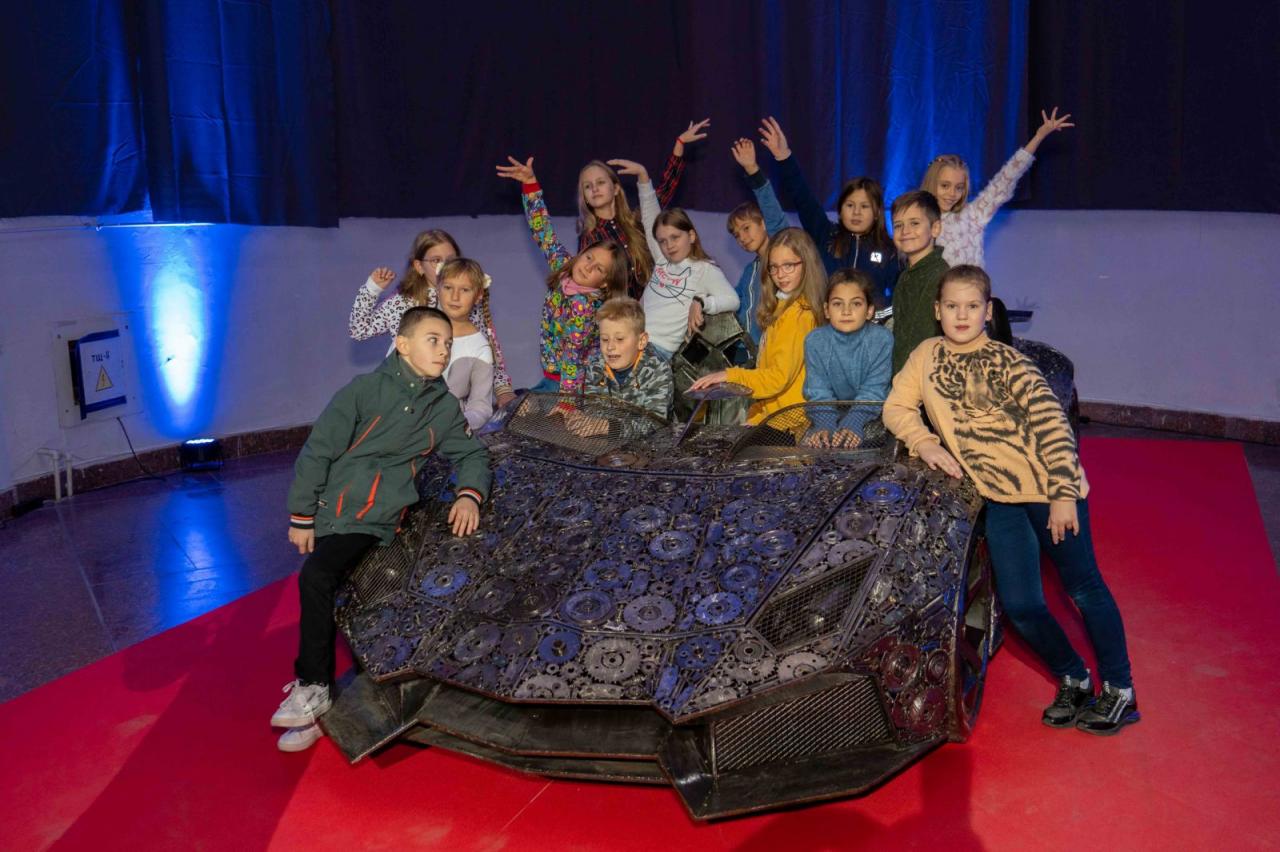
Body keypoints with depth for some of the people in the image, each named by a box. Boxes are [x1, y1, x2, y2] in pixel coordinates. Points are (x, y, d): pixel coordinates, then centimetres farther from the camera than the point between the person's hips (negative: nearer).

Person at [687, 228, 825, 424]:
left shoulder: (797, 313, -14)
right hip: (772, 412, 8)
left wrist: (730, 376, -11)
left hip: (789, 417, -8)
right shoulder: (783, 306, 14)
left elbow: (780, 376, -17)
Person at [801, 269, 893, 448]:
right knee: (812, 441, -21)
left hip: (871, 415, -1)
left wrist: (852, 425, -34)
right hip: (833, 415, 1)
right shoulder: (815, 340, -9)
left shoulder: (882, 339, -12)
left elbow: (873, 391, -17)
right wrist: (825, 426, -33)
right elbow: (818, 392, -14)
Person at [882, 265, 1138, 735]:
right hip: (999, 497, 4)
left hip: (1048, 486, -4)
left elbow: (1051, 421, -15)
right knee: (1020, 604, 2)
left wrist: (1063, 493, -22)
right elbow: (897, 406, 11)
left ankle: (1119, 690, 20)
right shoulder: (928, 355, 6)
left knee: (1083, 587, 3)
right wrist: (925, 444, -8)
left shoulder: (1005, 360, -9)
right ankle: (1073, 680, 25)